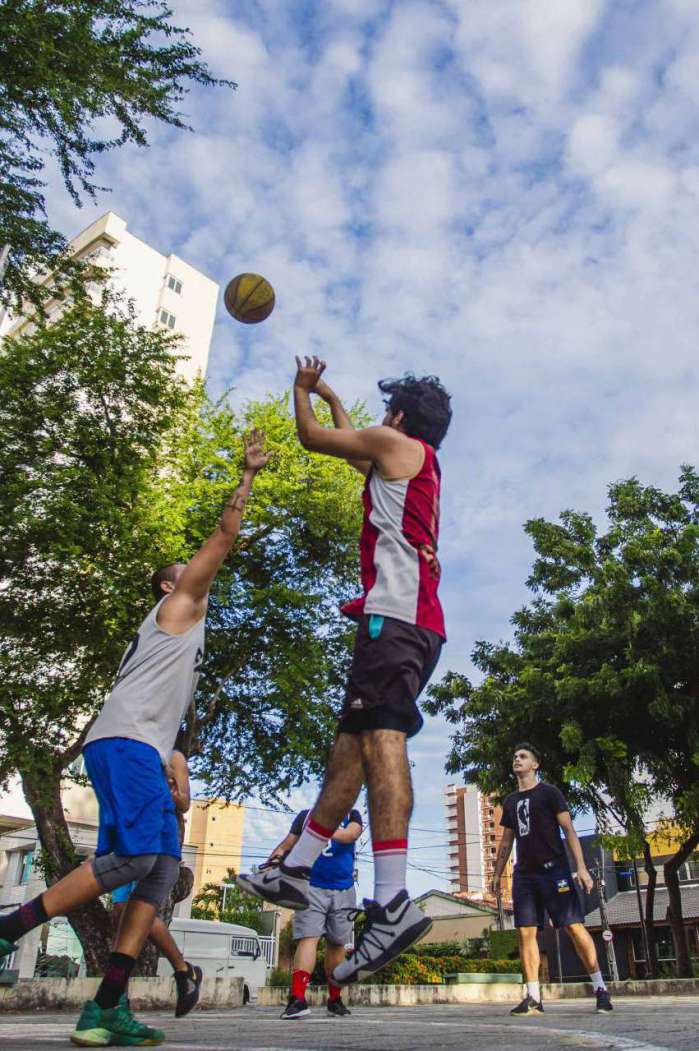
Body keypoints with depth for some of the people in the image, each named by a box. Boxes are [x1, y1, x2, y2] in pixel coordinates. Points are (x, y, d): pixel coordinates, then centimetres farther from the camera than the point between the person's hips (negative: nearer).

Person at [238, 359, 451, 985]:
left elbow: (311, 437, 11)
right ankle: (296, 871, 16)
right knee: (350, 747, 9)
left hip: (394, 615, -10)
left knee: (382, 742, -19)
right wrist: (332, 398, 58)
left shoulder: (397, 443, 4)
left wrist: (303, 391, 31)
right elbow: (354, 452, 46)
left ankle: (392, 904, -25)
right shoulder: (421, 465, 29)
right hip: (420, 624, 10)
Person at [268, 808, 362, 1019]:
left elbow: (349, 835, -15)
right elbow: (287, 844, 7)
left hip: (343, 891, 2)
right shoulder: (306, 815, 7)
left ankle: (335, 1000, 25)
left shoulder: (352, 816, 6)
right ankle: (297, 999, -21)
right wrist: (273, 858, -14)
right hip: (312, 888, -2)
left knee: (337, 944, 10)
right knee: (308, 938, -16)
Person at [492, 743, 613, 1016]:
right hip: (524, 874, 5)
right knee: (526, 932, -1)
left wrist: (581, 867, -14)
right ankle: (533, 998, 3)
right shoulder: (510, 801, 16)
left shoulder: (549, 792, 2)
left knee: (575, 926, -7)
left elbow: (568, 830, -5)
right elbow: (506, 842, 20)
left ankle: (600, 988, 6)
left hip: (553, 869, -5)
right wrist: (497, 874, 14)